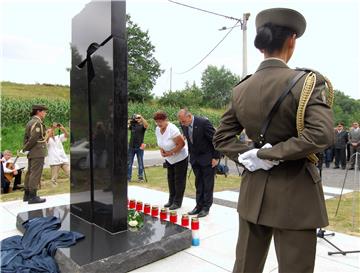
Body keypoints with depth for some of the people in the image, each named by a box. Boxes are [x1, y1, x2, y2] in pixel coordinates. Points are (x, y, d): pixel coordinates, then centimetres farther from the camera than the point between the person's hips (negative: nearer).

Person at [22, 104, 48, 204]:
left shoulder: (30, 122, 17)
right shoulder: (37, 122, -14)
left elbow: (26, 137, 16)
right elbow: (34, 138, -20)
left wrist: (25, 149, 11)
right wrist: (25, 149, -9)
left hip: (31, 153, 10)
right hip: (38, 153, -10)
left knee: (30, 173, 14)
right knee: (35, 174, -8)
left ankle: (27, 195, 22)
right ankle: (33, 197, -6)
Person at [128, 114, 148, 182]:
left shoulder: (142, 126, -1)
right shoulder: (132, 125, 10)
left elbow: (146, 125, -22)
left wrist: (141, 117, -28)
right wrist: (130, 121, -7)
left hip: (139, 147, -3)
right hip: (131, 147, 4)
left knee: (140, 163, 6)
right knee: (129, 163, 6)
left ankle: (140, 177, 15)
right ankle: (128, 177, 13)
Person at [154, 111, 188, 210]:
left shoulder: (172, 129, -28)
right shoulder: (157, 129, -4)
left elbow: (182, 143, -26)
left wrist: (170, 152, -25)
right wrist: (161, 150, -7)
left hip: (180, 157, -8)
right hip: (169, 159, 8)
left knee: (179, 180, -1)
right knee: (170, 179, 13)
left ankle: (177, 202, 8)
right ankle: (171, 200, 24)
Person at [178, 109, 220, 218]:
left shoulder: (204, 122, -24)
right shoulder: (184, 125, -4)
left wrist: (216, 157, -15)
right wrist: (191, 154, 11)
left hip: (208, 158, -6)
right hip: (195, 158, 6)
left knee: (208, 183, 3)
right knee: (198, 183, 11)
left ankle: (206, 207, 13)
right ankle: (199, 206, 20)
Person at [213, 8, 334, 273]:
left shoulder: (241, 89, 1)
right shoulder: (307, 81, -13)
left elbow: (222, 137, 5)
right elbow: (322, 134, -24)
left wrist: (247, 155, -5)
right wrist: (268, 153, -18)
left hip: (254, 189, 5)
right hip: (295, 193, -4)